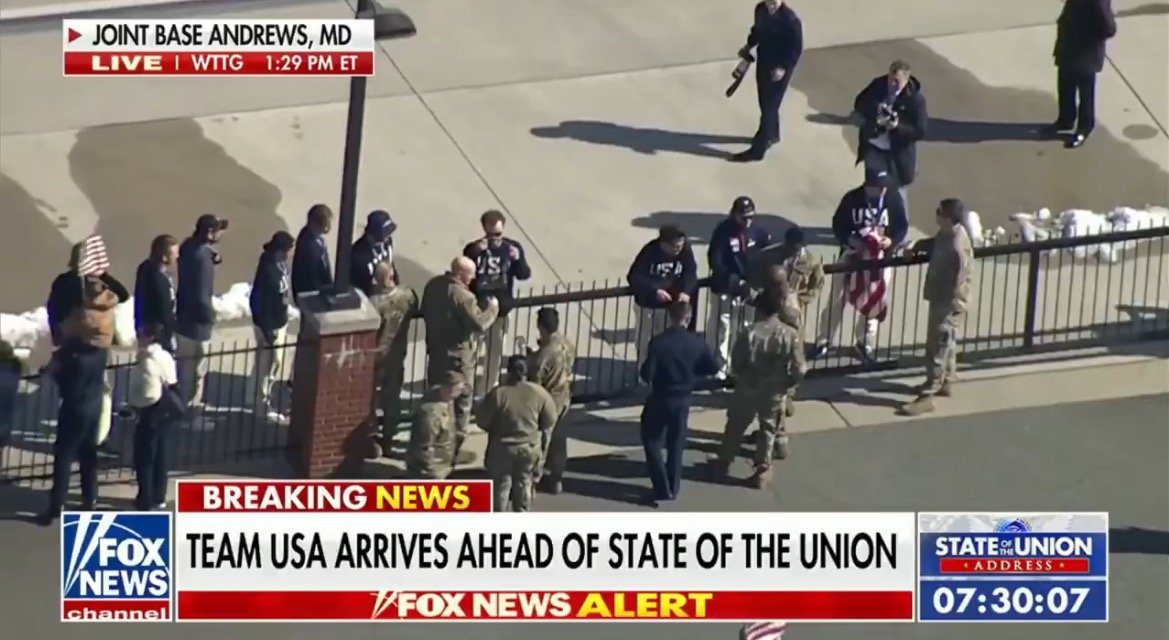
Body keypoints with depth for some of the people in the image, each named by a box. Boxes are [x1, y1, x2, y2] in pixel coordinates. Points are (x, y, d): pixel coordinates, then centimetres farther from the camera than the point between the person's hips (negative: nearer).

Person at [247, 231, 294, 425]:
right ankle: (261, 405, 15)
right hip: (268, 323, -9)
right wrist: (268, 329, -20)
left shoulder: (282, 264, -1)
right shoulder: (268, 269, -28)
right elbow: (261, 301, -24)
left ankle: (261, 400, 34)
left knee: (274, 363, 20)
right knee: (268, 364, 3)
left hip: (280, 321, 9)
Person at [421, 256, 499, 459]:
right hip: (457, 356, -8)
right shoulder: (463, 296, -26)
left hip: (435, 351, 8)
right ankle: (454, 449, 9)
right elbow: (480, 324, -24)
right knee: (460, 402, 6)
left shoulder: (433, 285, 0)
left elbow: (425, 312, 13)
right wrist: (493, 308, -9)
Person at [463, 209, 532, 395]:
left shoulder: (512, 247, -5)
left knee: (494, 354, 13)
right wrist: (474, 254, -32)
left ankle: (488, 394, 26)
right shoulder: (473, 248, -10)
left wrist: (518, 260, -27)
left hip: (500, 310, 2)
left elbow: (524, 275, -7)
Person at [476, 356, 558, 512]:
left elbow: (481, 419, -9)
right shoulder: (538, 393, -11)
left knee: (502, 483, 11)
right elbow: (550, 421, -1)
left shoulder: (497, 394, -18)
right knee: (524, 482, 19)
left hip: (502, 448, -2)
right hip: (529, 447, 2)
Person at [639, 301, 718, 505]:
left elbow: (646, 374, -20)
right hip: (683, 400, 4)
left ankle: (663, 489, 4)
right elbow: (713, 368, 1)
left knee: (652, 442, 10)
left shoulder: (659, 342, -20)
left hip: (660, 399, -4)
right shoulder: (696, 342, -8)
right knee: (676, 444, 18)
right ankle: (672, 488, 25)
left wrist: (646, 371, 3)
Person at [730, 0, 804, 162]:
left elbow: (796, 49, -19)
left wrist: (783, 68, -25)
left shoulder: (790, 20, -26)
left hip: (779, 70, -7)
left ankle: (757, 150, 9)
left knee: (768, 108, 1)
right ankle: (772, 135, 47)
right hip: (763, 62, 7)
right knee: (765, 103, 24)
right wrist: (749, 45, 5)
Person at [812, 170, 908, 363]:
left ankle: (864, 343, 25)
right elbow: (838, 224, -6)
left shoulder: (893, 198, -11)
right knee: (837, 298, 5)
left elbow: (902, 226, -4)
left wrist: (892, 240, -24)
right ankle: (823, 342, 17)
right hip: (852, 254, -1)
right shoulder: (852, 198, -14)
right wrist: (850, 240, -25)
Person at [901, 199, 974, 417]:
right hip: (941, 299, 10)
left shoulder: (958, 247, -31)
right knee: (946, 344, 24)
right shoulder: (946, 234, -2)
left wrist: (948, 307, -20)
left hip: (949, 304, -10)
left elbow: (957, 283, -26)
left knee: (938, 349, -3)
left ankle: (927, 397, 3)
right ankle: (945, 382, 40)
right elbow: (933, 246, 22)